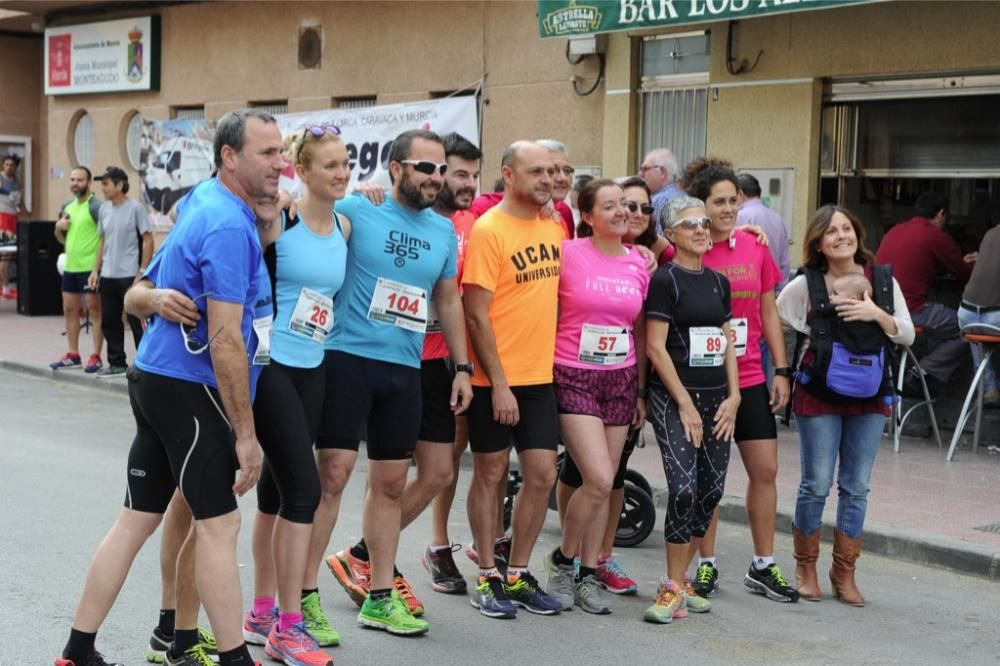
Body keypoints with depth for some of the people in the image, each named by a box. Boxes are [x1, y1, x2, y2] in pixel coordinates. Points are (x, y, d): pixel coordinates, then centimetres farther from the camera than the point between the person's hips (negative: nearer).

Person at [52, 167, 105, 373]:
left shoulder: (96, 206, -11)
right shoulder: (67, 206, 14)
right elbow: (61, 237, 25)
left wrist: (100, 263, -20)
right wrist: (59, 228, 2)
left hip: (90, 266, -8)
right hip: (70, 266, 8)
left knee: (95, 310, -2)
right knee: (69, 310, 12)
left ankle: (96, 356, 1)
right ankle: (73, 354, 21)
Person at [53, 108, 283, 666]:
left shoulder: (204, 203, 13)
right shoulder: (229, 226, -18)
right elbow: (225, 339, -21)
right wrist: (245, 432, -18)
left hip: (158, 378, 9)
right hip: (190, 388, -9)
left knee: (137, 519, 12)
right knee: (219, 524, -3)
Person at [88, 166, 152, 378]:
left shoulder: (135, 208, -9)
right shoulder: (104, 209, 10)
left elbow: (148, 241, -8)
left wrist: (142, 271, -13)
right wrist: (96, 270, 11)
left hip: (129, 275, -7)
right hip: (107, 275, 7)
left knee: (136, 321, -2)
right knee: (109, 321, 11)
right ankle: (116, 363, 22)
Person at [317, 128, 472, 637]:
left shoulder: (444, 231, 10)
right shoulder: (356, 210, -6)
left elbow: (449, 301, 19)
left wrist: (462, 367, 16)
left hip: (405, 369, 6)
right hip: (349, 358, -5)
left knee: (391, 483, 11)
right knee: (333, 472, -10)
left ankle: (380, 597, 23)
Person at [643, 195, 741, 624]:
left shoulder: (718, 282, 13)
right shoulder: (665, 280, -6)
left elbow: (727, 343, 16)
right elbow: (655, 347, -10)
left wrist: (733, 397, 5)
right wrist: (685, 403, -12)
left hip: (716, 398, 7)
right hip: (673, 397, -7)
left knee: (711, 491, 4)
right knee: (683, 488, -17)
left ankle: (679, 582, 16)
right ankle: (673, 589, -7)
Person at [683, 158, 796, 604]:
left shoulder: (754, 248, 4)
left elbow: (768, 312, 11)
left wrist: (781, 370, 7)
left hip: (749, 379, 4)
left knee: (765, 470, 6)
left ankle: (763, 566, 19)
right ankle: (707, 564, 19)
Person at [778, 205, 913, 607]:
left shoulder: (882, 281, 2)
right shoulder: (806, 285, -4)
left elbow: (907, 335, 0)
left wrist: (876, 314, -16)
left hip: (869, 394, 2)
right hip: (819, 394, -2)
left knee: (856, 487, 6)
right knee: (816, 485, 0)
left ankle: (844, 573, 18)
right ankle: (806, 568, 17)